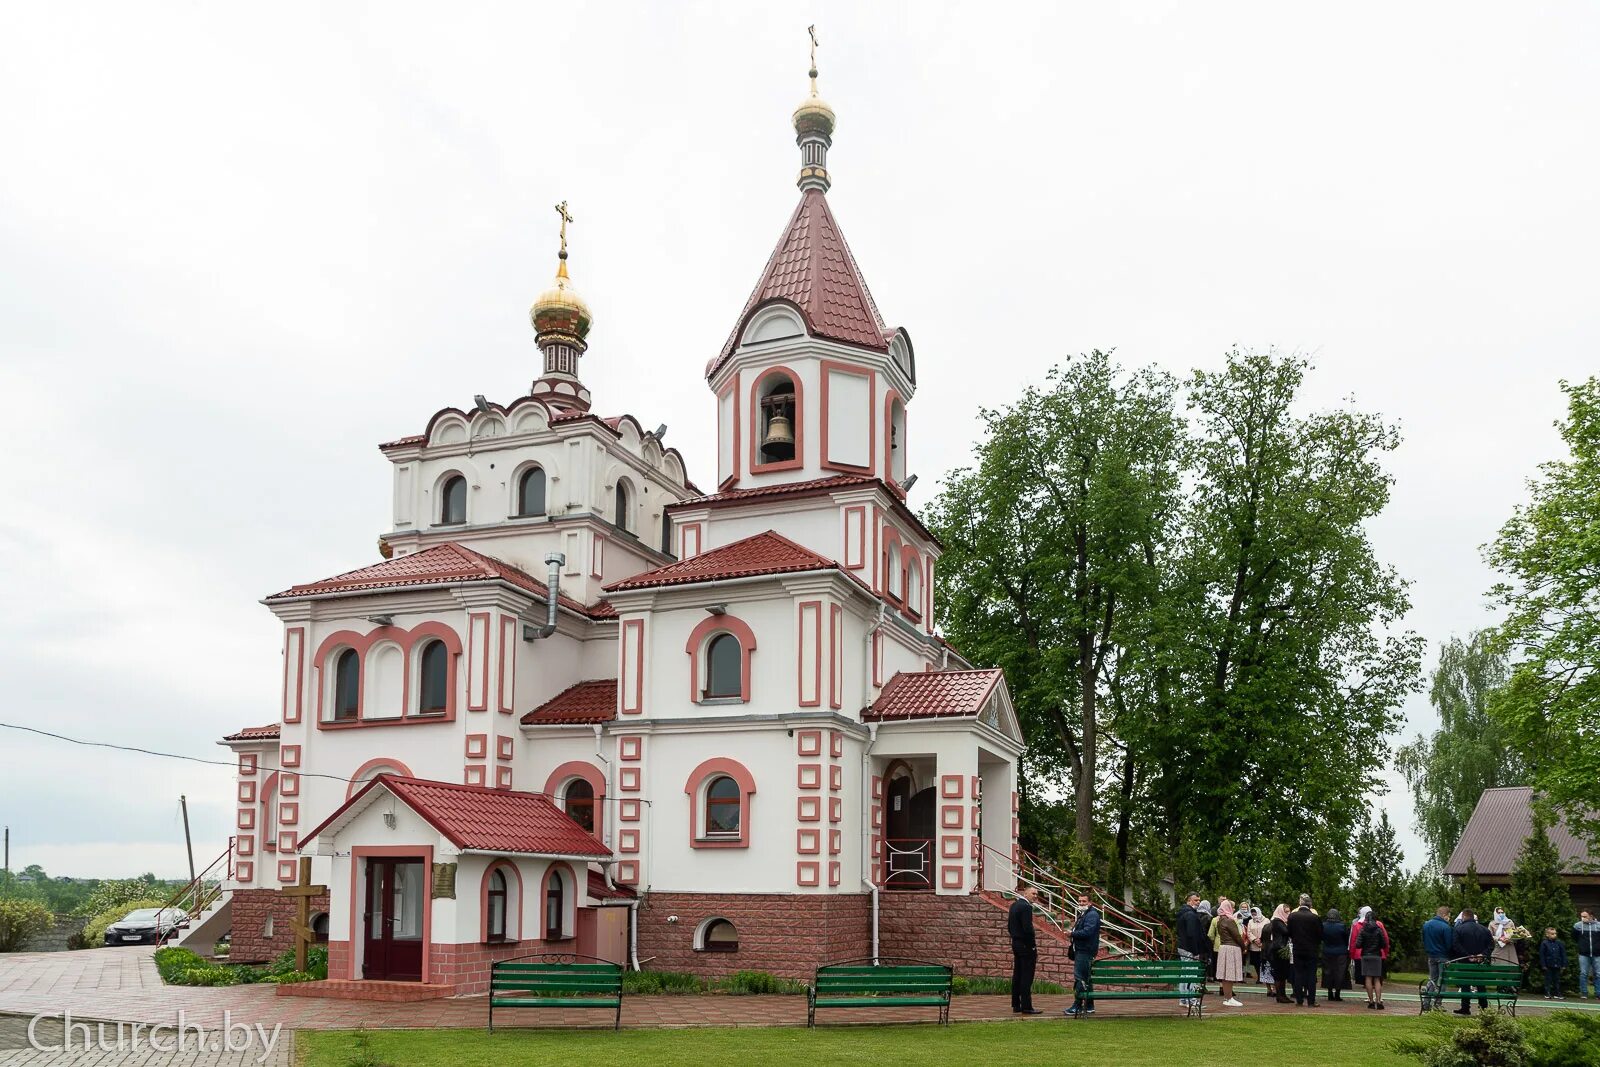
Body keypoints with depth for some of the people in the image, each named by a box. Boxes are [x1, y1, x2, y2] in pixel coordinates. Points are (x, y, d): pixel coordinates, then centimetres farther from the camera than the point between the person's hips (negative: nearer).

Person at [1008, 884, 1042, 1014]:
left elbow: (1009, 926, 17)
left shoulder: (1014, 905, 12)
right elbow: (1028, 928, -22)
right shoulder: (1026, 907, -17)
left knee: (1017, 976, 12)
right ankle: (1026, 1006, -4)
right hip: (1026, 945, -9)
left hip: (1016, 944, 9)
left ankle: (1016, 1005, 17)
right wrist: (1033, 945, -14)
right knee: (1027, 977, -5)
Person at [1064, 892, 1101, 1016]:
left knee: (1080, 978, -10)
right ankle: (1089, 1006, 18)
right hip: (1081, 951, 11)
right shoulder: (1082, 915, 22)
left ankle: (1077, 1006, -9)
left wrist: (1072, 933, -12)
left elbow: (1087, 932, -23)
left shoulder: (1092, 915, -12)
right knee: (1085, 979, 13)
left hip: (1085, 952, -11)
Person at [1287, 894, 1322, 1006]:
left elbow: (1289, 933, 0)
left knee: (1298, 975, 8)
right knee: (1311, 975, 4)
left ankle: (1299, 1000, 8)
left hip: (1297, 950, 2)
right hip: (1312, 950, -2)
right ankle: (1311, 1001, 2)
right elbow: (1320, 935, -7)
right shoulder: (1314, 917, -13)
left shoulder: (1292, 916, -6)